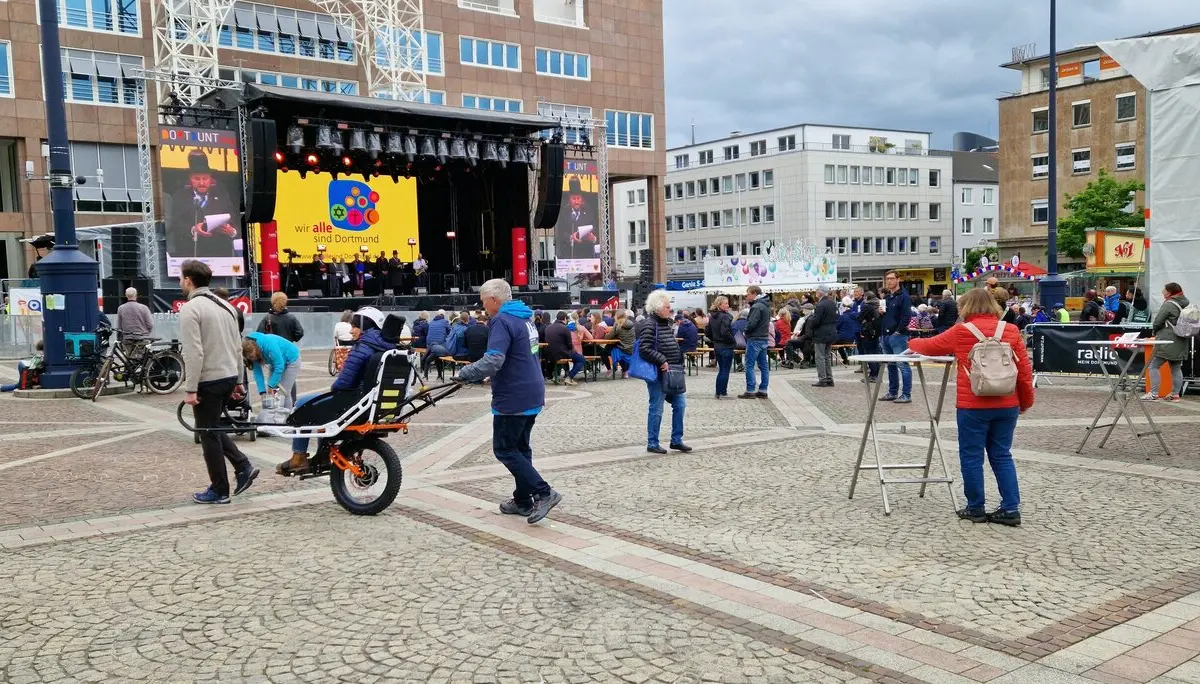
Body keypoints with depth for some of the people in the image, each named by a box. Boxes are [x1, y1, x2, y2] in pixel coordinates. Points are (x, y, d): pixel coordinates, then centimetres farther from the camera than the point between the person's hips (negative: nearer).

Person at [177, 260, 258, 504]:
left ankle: (219, 491, 10)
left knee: (208, 435, 3)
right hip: (228, 377, 8)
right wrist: (237, 380, 20)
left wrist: (190, 389, -17)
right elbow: (238, 346, 14)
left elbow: (194, 353, -20)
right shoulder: (225, 305, 11)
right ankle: (243, 467, 11)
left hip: (208, 381, -8)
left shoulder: (190, 309, -14)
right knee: (213, 429, 22)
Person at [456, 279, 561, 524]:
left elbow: (493, 360, -29)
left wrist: (465, 374, -17)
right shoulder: (524, 317, 13)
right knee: (520, 448, 16)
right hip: (531, 395, 9)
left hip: (513, 399, -9)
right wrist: (479, 374, 17)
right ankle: (523, 500, 22)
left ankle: (543, 492, -8)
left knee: (504, 450, -1)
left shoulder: (503, 321, -17)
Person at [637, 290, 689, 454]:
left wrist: (678, 361, 13)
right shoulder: (649, 325, -15)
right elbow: (645, 349, -22)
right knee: (656, 409, 0)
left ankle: (676, 440, 19)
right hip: (657, 373, -9)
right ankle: (652, 444, 11)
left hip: (670, 373, 9)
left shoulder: (666, 323, 14)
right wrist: (662, 361, -21)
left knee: (680, 403, 9)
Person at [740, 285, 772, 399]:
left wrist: (746, 331, -4)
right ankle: (763, 391, 13)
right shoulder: (766, 306, 15)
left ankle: (750, 391, -4)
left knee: (749, 366, -4)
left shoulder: (757, 307, -16)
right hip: (764, 339, 10)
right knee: (763, 365, 9)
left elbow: (751, 323, -24)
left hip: (755, 339, -10)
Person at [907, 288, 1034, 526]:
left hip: (974, 406, -4)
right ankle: (1010, 508, 9)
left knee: (971, 456, 6)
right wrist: (1026, 400, 13)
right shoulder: (1011, 331, 4)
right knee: (1001, 455, 12)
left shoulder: (961, 332, -4)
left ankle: (975, 509, 12)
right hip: (1007, 406, 4)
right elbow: (1025, 369, 3)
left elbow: (930, 346, 10)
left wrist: (912, 344, 31)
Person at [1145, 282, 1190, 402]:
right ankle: (1175, 394, 14)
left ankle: (1154, 393, -6)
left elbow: (1157, 322, -14)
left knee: (1154, 366, -3)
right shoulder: (1186, 303, 11)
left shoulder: (1168, 304, -14)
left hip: (1167, 342, -8)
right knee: (1176, 368, 13)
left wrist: (1155, 332, 6)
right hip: (1182, 343, 8)